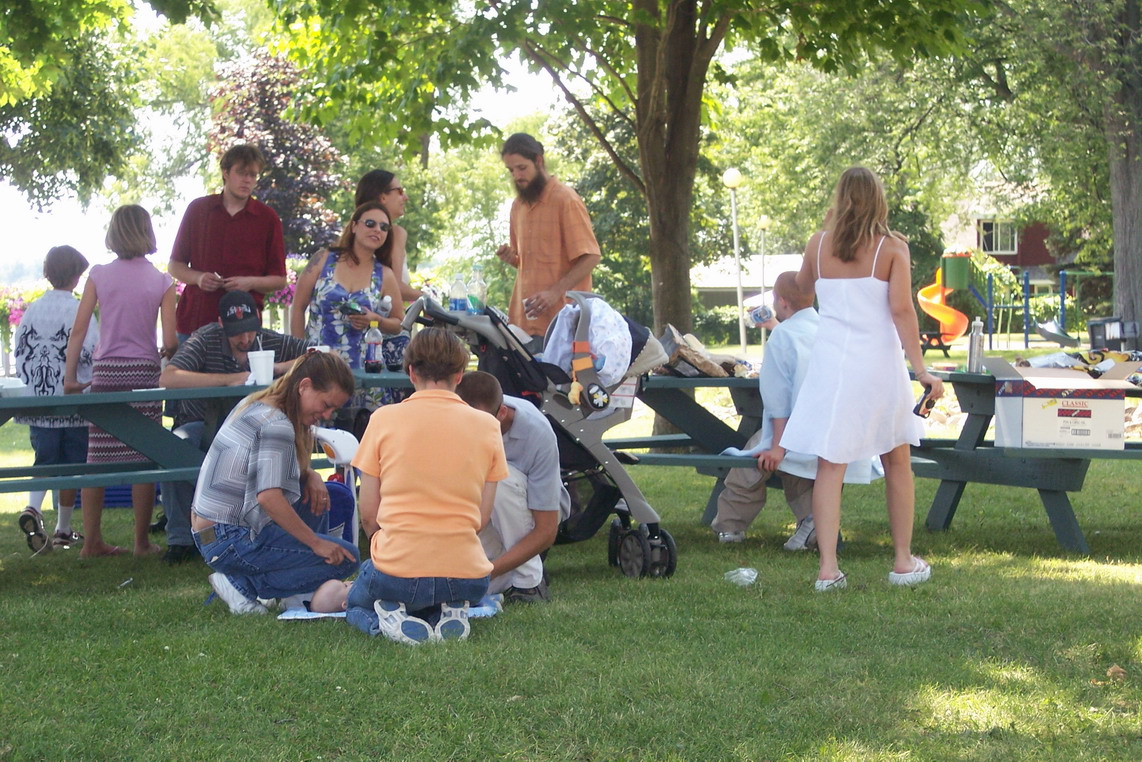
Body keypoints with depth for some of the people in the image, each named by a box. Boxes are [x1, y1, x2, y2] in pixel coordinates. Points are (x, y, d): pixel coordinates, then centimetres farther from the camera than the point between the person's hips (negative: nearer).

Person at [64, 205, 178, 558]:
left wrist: (70, 376, 5)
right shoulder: (161, 282, -2)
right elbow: (170, 342, -7)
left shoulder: (99, 275, 1)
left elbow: (78, 330, -1)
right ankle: (142, 541, 5)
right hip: (143, 371, -2)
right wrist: (165, 353, 16)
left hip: (104, 371, 2)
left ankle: (92, 541, 9)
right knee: (142, 460, 3)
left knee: (97, 459, 5)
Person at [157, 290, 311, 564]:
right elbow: (167, 378, -25)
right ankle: (180, 538, -23)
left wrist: (283, 367, -17)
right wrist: (228, 379, -28)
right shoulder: (205, 340, -9)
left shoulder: (272, 342, 0)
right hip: (203, 426, -2)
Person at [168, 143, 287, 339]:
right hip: (194, 321, 1)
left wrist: (250, 282, -10)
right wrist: (198, 278, -6)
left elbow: (279, 280, 9)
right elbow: (174, 266, 15)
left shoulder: (267, 218, 7)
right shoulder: (198, 209, 11)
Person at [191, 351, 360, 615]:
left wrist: (311, 476, 3)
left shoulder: (254, 404, 10)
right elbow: (269, 496, -28)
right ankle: (242, 583, -7)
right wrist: (317, 543, -20)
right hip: (230, 541, -10)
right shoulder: (277, 425, -19)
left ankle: (296, 593, 11)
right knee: (345, 558, -8)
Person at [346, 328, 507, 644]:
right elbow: (482, 517, 3)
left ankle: (388, 618, -3)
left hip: (397, 570, -2)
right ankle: (446, 615, 3)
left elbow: (368, 514, 1)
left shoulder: (384, 419, -3)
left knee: (357, 600, 32)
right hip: (466, 576, 3)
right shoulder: (487, 426, 2)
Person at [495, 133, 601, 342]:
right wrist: (510, 257, 6)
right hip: (524, 321, 6)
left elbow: (589, 258, -11)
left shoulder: (566, 200, -5)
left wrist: (555, 292, -21)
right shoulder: (518, 206, 19)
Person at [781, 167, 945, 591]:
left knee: (829, 465, 0)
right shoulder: (892, 248, -3)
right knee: (897, 464, 13)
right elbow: (901, 311, -11)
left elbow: (799, 289, 22)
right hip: (879, 362, -1)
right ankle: (904, 561, 18)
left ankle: (828, 568, -7)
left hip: (831, 362, 1)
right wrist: (920, 369, -11)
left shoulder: (819, 245, 3)